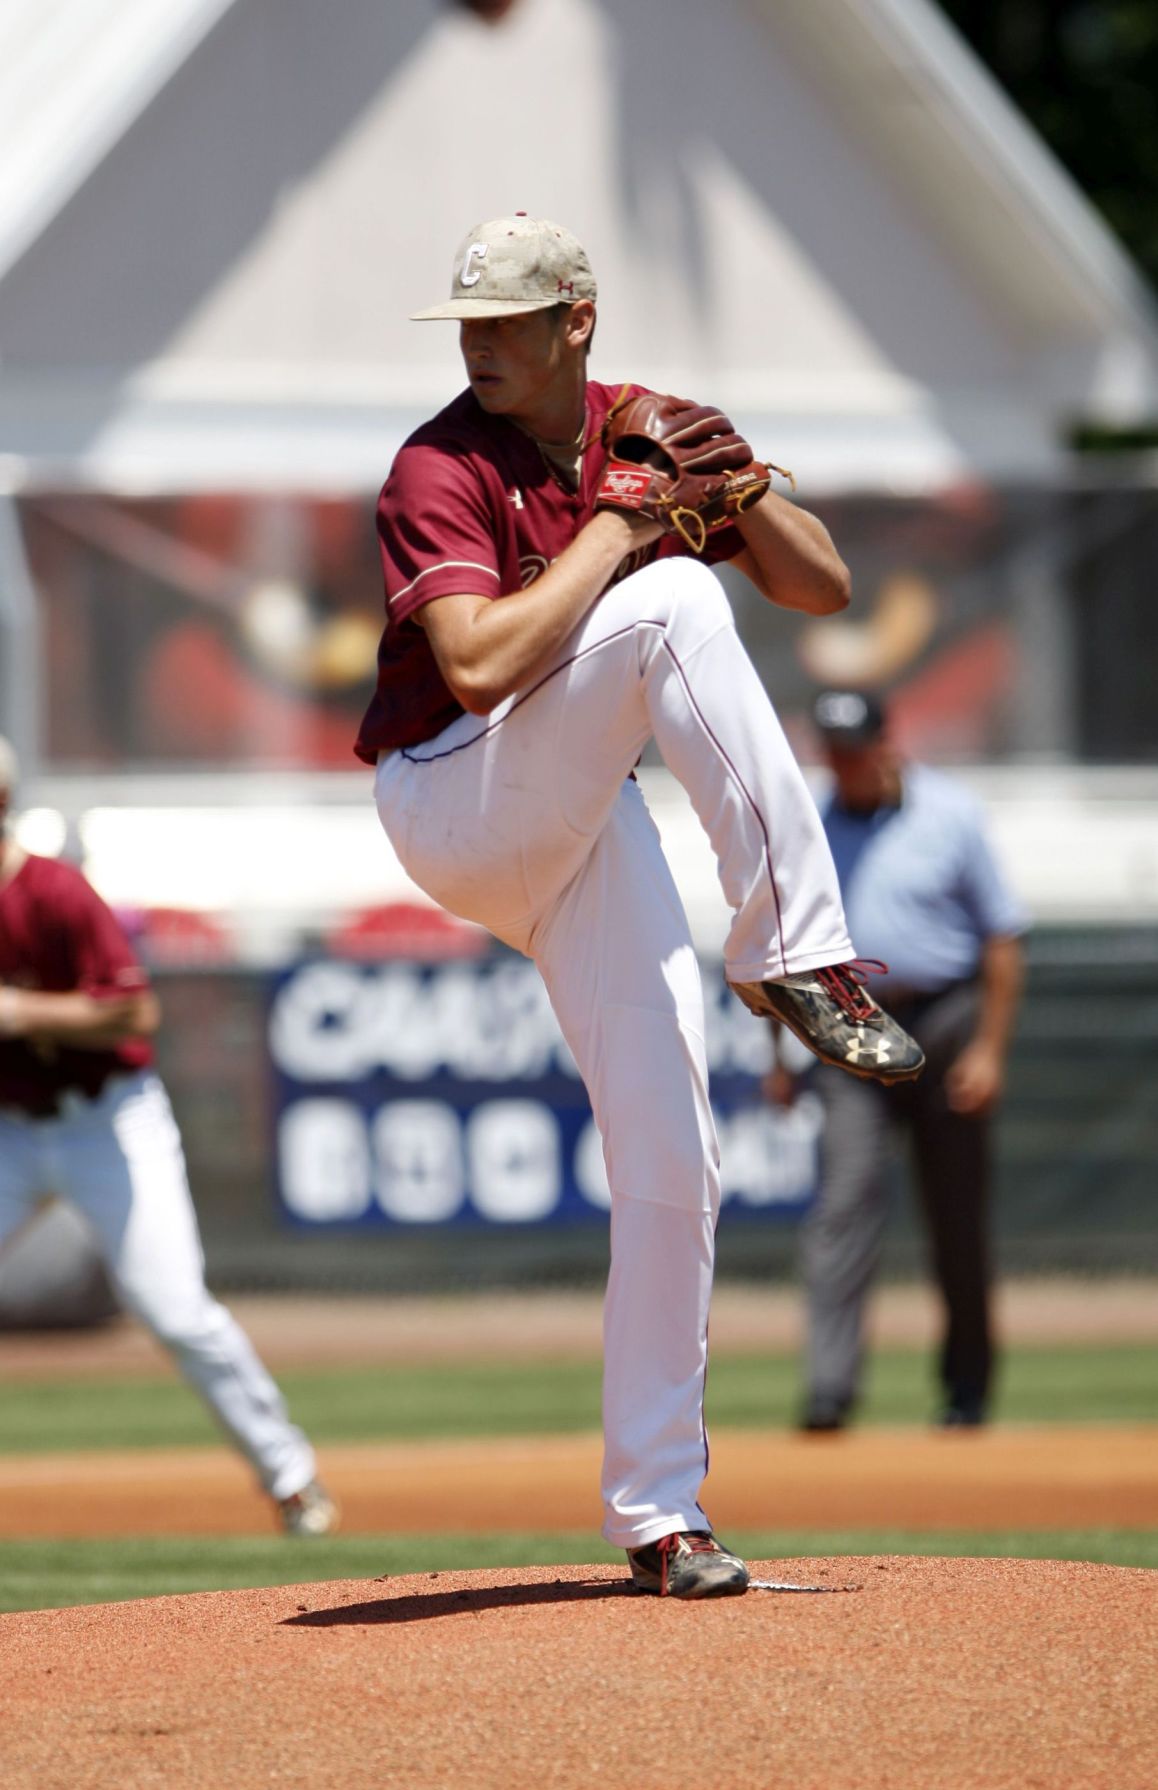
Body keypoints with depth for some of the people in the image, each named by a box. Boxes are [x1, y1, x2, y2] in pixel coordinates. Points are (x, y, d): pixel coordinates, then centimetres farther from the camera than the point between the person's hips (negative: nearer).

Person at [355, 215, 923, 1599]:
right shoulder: (440, 471, -13)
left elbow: (822, 589, 3)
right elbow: (481, 665, -29)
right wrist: (614, 529, -22)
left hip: (587, 832, 6)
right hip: (452, 808, -6)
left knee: (671, 1163, -3)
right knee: (669, 605, -28)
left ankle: (656, 1511, 3)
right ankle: (797, 954, -31)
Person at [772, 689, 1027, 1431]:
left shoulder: (951, 814, -2)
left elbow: (1002, 938, -1)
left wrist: (989, 1049, -8)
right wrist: (782, 1051, 9)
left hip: (944, 1024, -2)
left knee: (958, 1216, 5)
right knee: (846, 1199, -13)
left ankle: (967, 1386, 20)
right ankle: (831, 1385, -20)